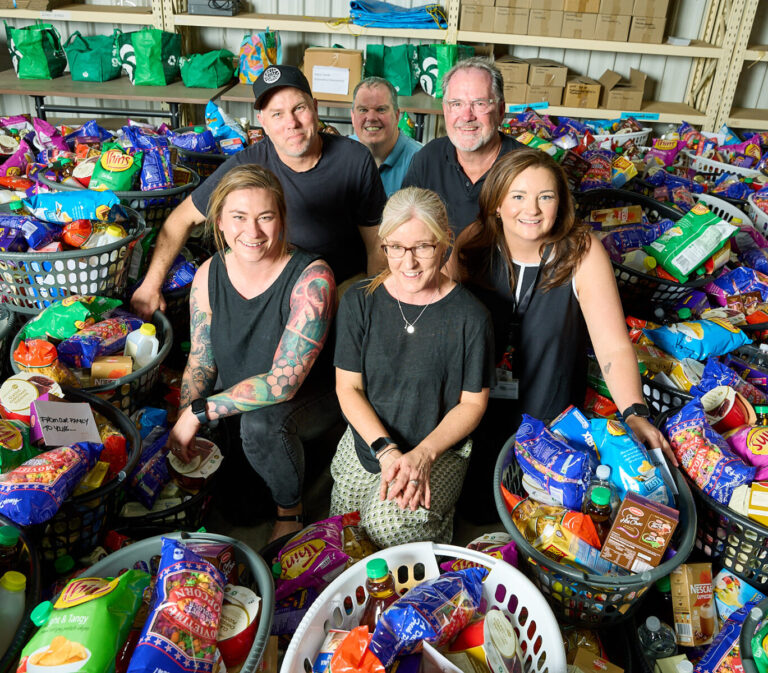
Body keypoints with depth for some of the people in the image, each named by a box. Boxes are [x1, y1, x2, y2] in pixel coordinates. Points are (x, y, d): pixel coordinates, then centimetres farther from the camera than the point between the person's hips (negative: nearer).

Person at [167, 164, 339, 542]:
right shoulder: (209, 275, -7)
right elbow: (200, 361, 3)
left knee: (260, 422, -35)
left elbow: (284, 381, -28)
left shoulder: (311, 277, -25)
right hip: (238, 402, 5)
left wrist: (198, 411, -25)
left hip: (309, 399, -4)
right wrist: (184, 429, -12)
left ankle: (290, 511, -5)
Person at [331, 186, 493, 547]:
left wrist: (422, 454, -19)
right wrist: (386, 451, -18)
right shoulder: (359, 301, -6)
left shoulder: (469, 316, -13)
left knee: (390, 524, -25)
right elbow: (348, 388, -4)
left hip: (439, 451, -3)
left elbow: (473, 402, -5)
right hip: (365, 443, 3)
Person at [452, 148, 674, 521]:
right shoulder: (474, 243, -11)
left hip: (551, 420, -1)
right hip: (476, 412, 1)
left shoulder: (583, 253, -15)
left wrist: (635, 415, -31)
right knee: (475, 502, 7)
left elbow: (614, 346, -17)